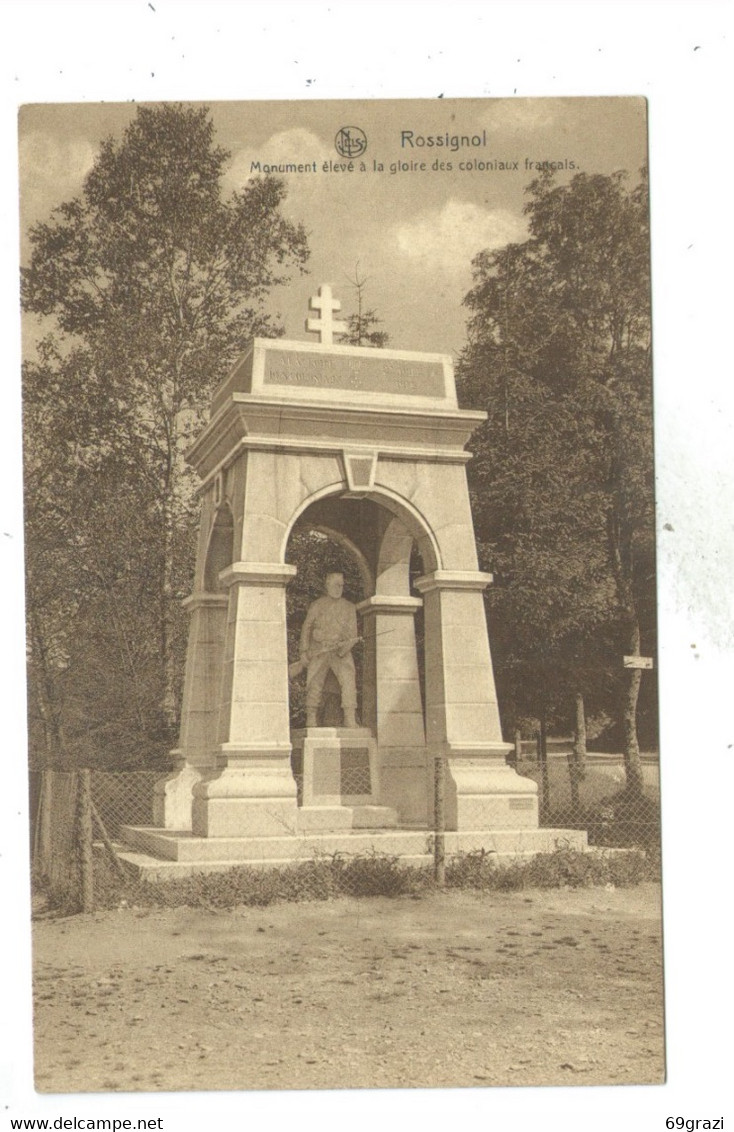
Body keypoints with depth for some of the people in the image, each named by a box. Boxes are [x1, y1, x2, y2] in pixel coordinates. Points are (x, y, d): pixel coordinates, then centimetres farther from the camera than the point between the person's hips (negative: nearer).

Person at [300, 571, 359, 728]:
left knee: (348, 678, -19)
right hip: (318, 650, 0)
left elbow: (352, 632, 9)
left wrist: (346, 645, -12)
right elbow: (306, 628, 12)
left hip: (341, 652, 0)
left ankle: (350, 720, -23)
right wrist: (304, 650, 1)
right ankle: (311, 720, 4)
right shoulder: (316, 605, 13)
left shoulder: (349, 607, 14)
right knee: (314, 683, -4)